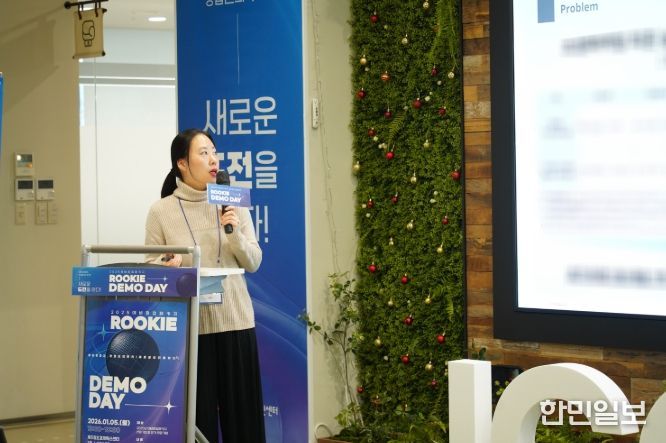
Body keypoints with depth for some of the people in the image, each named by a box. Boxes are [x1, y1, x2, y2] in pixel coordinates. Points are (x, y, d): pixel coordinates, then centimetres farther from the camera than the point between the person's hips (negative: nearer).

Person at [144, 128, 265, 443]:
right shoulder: (161, 211, 0)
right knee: (197, 414, 0)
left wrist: (235, 234, -13)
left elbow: (253, 263, 5)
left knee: (242, 411, 4)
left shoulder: (233, 204, 6)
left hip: (234, 320, 2)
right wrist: (166, 265, -20)